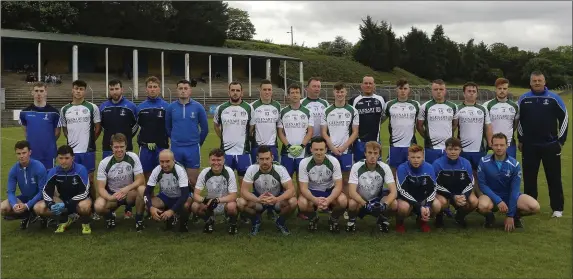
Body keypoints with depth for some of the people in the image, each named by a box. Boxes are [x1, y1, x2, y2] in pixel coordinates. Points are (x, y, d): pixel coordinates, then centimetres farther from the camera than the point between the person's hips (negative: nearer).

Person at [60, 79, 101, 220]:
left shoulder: (92, 107, -1)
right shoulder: (65, 109, 8)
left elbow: (98, 128, 3)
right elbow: (64, 128, 18)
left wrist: (90, 140, 1)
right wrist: (71, 139, 7)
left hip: (88, 150, -3)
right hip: (72, 150, 3)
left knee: (90, 179, 2)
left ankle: (94, 209, 11)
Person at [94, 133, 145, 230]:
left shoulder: (133, 157, -13)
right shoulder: (104, 163, -12)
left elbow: (141, 180, -16)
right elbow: (101, 187, -13)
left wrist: (126, 189, -33)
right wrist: (110, 198, -34)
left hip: (129, 193, 0)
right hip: (111, 194, 0)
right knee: (99, 206, -31)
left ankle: (139, 219, -10)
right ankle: (110, 216, 7)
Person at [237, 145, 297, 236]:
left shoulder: (280, 169, -23)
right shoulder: (252, 169, -21)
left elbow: (291, 189, -28)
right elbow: (244, 191, -23)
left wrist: (276, 199, -48)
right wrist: (257, 200, -43)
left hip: (277, 199, 0)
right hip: (258, 199, 1)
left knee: (293, 202, -32)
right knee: (240, 203, -29)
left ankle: (280, 222, 1)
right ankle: (256, 221, 3)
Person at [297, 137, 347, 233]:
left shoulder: (333, 161, -18)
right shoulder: (304, 163, -19)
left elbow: (338, 186, -19)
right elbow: (303, 188, -20)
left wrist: (328, 200, -39)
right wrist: (315, 200, -40)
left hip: (330, 191, 0)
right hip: (312, 192, 0)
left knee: (343, 201, -32)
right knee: (302, 203, -33)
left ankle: (333, 219, 3)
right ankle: (313, 219, 3)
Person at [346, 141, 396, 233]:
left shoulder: (385, 168, -15)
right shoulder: (356, 167, -20)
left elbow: (393, 192, -21)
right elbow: (352, 192, -27)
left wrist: (384, 204, -40)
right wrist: (366, 204, -41)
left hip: (377, 200, 2)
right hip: (360, 201, -2)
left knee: (393, 204, -27)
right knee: (352, 204, -36)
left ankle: (382, 218, 6)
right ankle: (352, 219, 0)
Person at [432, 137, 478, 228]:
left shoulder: (466, 163, -10)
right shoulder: (438, 163, -20)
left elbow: (470, 184, -4)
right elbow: (436, 185, -17)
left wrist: (464, 196, -25)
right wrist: (453, 197, -27)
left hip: (461, 193, 4)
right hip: (442, 193, -3)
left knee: (474, 202, -23)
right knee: (442, 202, -36)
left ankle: (460, 216, 10)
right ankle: (439, 217, 1)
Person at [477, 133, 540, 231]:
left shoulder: (515, 165, -13)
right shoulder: (484, 162, -14)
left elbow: (514, 190, -12)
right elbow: (482, 184, -12)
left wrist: (510, 216, -15)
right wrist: (498, 201, -25)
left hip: (510, 195, 2)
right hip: (492, 195, -2)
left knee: (534, 207, -23)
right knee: (483, 206, -37)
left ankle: (515, 216, 10)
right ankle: (490, 217, 1)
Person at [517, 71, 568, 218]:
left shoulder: (554, 98, -2)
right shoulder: (523, 99, 2)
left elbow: (564, 118, 3)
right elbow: (518, 119, 12)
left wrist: (561, 140, 1)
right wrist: (520, 139, 10)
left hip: (551, 145, -1)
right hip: (529, 146, 2)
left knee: (554, 177, 2)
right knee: (529, 177, 7)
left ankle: (557, 208, 9)